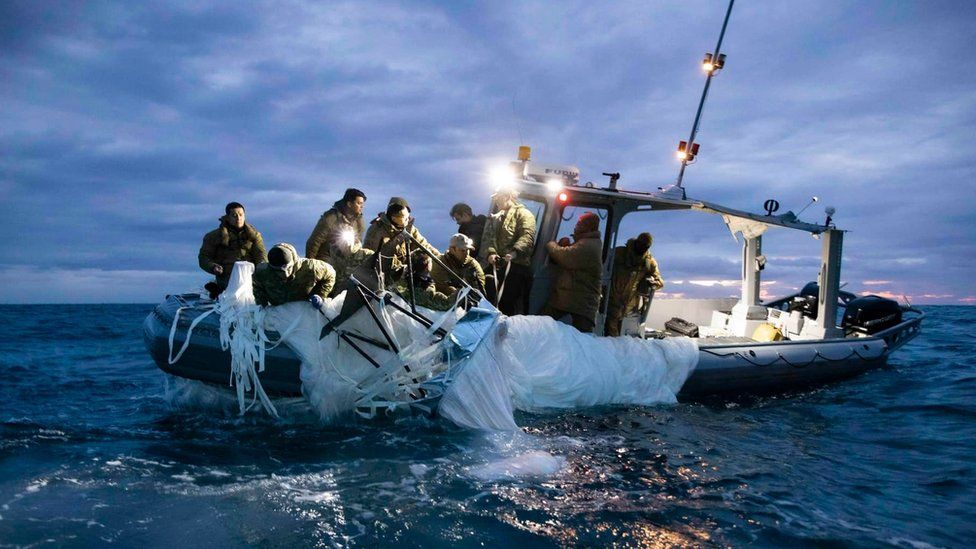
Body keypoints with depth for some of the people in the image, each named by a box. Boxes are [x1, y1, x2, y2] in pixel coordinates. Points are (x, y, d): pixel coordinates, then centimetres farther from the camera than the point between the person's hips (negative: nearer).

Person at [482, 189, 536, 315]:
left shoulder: (523, 214, 2)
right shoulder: (494, 218, 25)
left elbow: (527, 236, -14)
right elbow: (487, 239, 12)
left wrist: (515, 252, -31)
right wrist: (490, 253, -10)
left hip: (516, 265, -7)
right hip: (496, 266, 7)